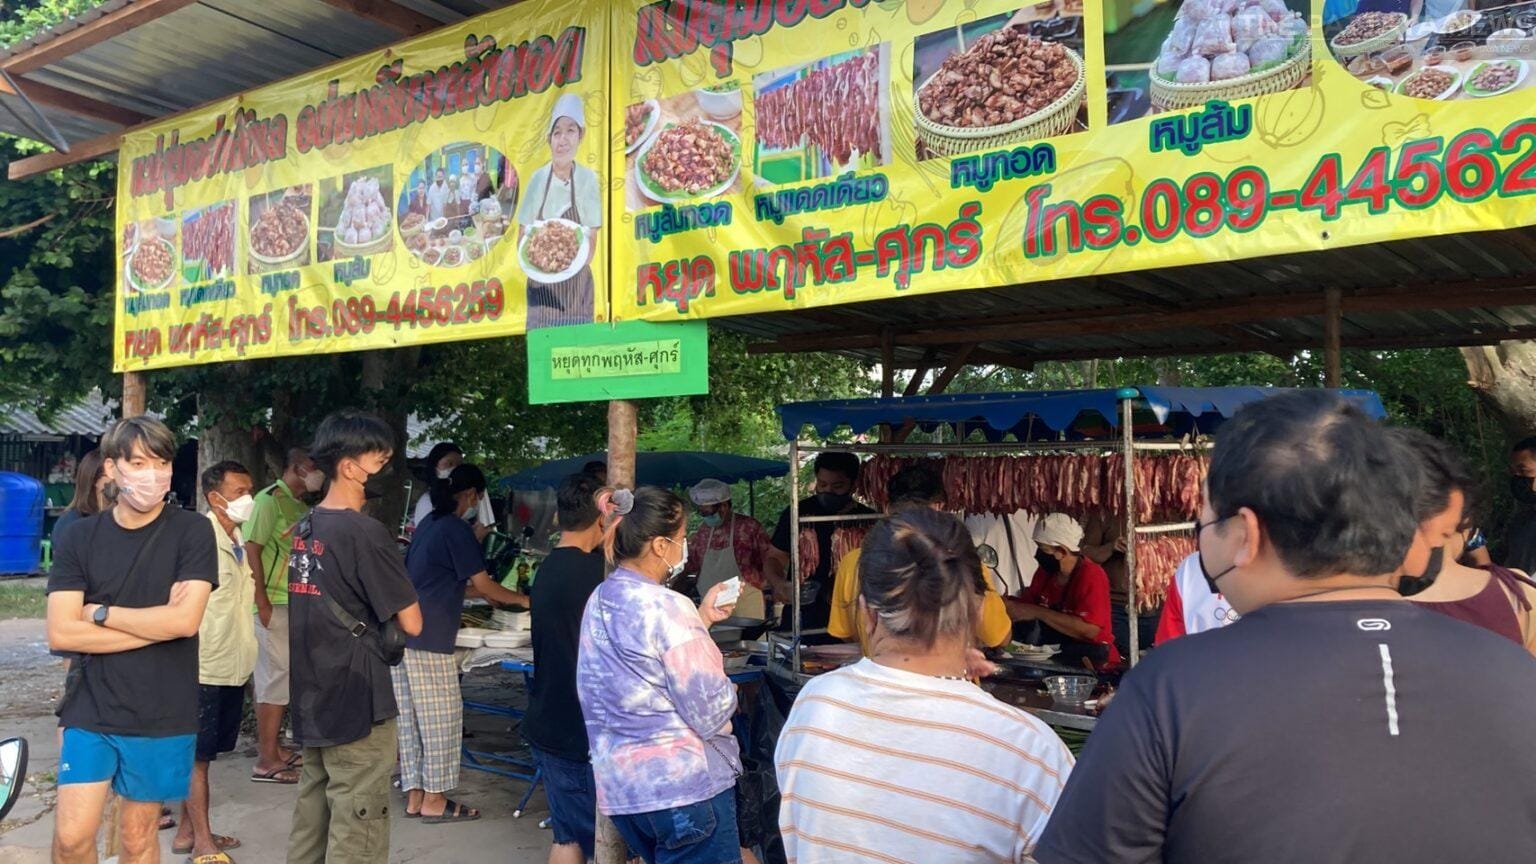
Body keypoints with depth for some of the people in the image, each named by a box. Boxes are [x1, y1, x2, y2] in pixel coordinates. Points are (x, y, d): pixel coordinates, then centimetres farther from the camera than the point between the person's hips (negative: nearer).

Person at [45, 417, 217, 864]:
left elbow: (186, 620, -16)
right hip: (90, 711, 1)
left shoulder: (192, 532, -6)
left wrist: (100, 613, -8)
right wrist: (156, 626, -14)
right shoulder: (79, 538, 0)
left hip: (162, 715, -1)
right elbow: (61, 634, -9)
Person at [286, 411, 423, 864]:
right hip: (356, 705, -8)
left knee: (310, 825, 17)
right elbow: (411, 624, -15)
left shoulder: (304, 529, 8)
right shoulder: (365, 532, -17)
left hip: (311, 703, 9)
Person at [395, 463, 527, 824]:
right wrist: (522, 600, 5)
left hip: (403, 632, 9)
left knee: (412, 716, 12)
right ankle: (434, 800, 6)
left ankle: (415, 795, 19)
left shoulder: (429, 523, 16)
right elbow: (483, 585, -9)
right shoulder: (456, 529, -11)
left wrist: (488, 595, 31)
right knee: (442, 718, 0)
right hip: (429, 636, -9)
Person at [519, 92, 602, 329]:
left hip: (576, 288, -1)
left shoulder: (589, 179, -4)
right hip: (541, 288, 1)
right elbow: (522, 234, 4)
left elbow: (592, 237, 0)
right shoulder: (538, 178, -2)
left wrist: (581, 260, -21)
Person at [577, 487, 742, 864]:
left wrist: (701, 617, 15)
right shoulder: (666, 608, -20)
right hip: (684, 786, -8)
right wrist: (729, 690, 2)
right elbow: (710, 713, -19)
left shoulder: (600, 601, 6)